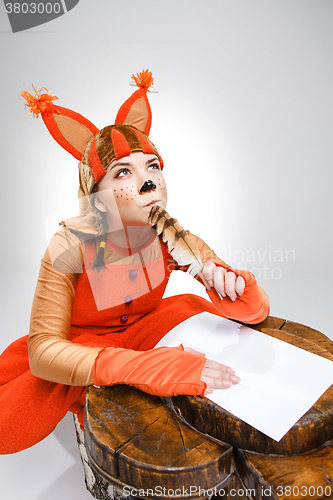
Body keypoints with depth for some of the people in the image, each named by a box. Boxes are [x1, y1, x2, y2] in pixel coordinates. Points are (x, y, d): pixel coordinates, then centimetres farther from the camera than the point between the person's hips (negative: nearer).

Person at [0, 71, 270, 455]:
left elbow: (258, 311, -14)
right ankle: (87, 401, 2)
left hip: (137, 337, 4)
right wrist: (142, 367, -47)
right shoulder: (70, 248, -27)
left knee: (190, 311, -22)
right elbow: (44, 349, -32)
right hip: (75, 348, -3)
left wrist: (230, 285, -40)